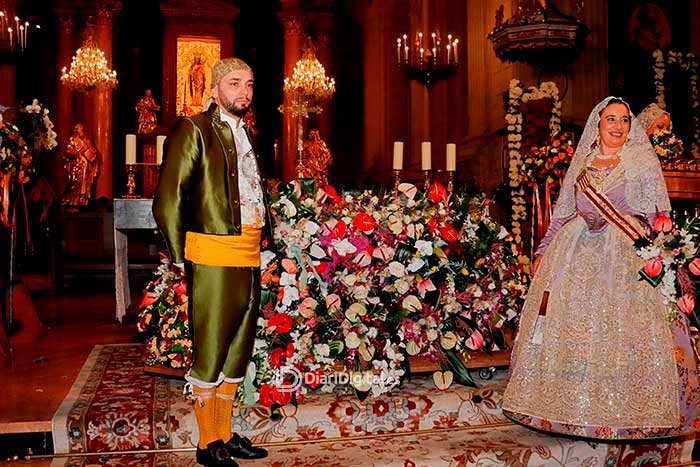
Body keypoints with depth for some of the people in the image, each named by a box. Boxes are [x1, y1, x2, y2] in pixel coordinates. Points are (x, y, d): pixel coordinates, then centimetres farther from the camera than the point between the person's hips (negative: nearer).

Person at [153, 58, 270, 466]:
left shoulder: (248, 136, 19)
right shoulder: (194, 131, -3)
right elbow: (168, 200, -7)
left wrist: (264, 238, 11)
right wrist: (181, 258, -9)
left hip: (250, 257, 8)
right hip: (214, 257, -7)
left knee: (238, 349, 13)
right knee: (210, 352, 0)